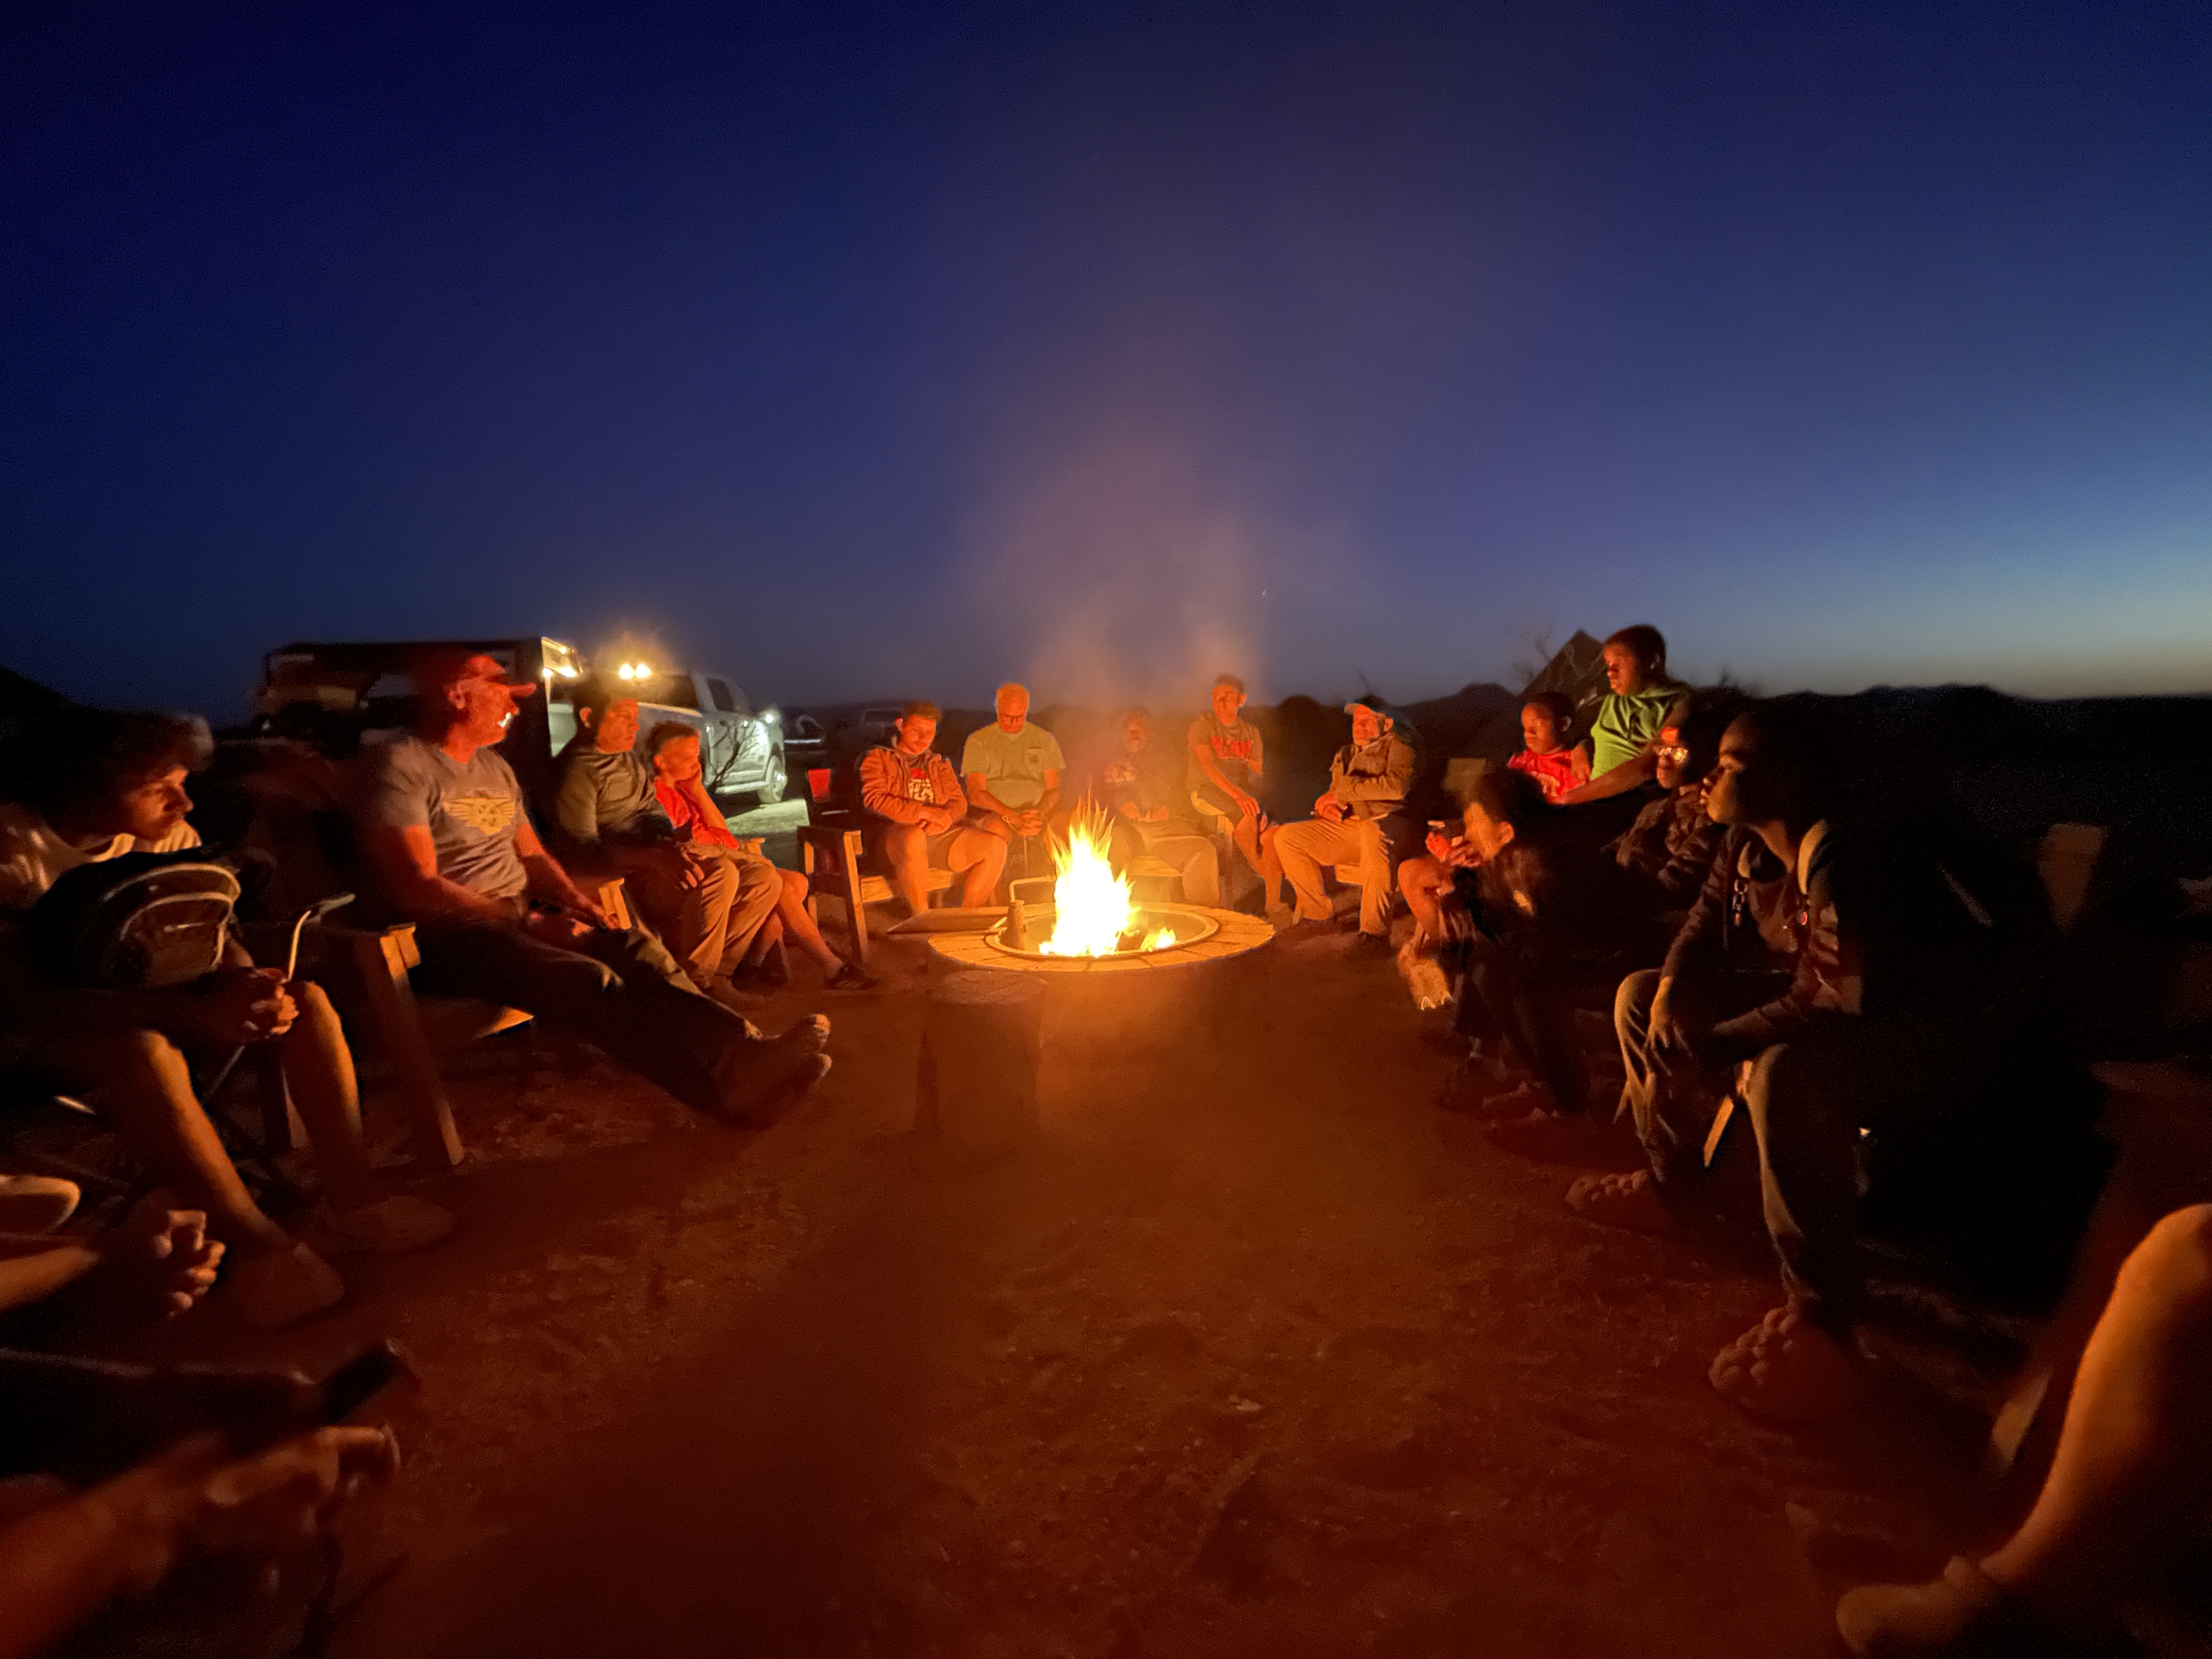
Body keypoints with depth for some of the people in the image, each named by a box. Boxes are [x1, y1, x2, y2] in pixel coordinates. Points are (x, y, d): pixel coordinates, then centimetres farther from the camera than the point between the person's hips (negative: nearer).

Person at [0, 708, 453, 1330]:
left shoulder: (165, 835, -6)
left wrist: (248, 988, -29)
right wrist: (199, 1014, -44)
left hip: (149, 1005, 6)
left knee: (304, 998, -17)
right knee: (145, 1052, -38)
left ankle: (350, 1196, -18)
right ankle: (257, 1244, -28)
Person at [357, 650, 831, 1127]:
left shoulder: (496, 767, 20)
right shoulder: (403, 766, -6)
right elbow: (415, 888, -15)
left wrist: (571, 898, 0)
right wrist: (527, 923, -17)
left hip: (520, 913, 8)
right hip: (450, 935, -7)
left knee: (637, 947, -22)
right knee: (590, 981, -34)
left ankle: (746, 1052, -40)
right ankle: (732, 1075, -50)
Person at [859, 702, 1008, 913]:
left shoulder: (940, 764, 26)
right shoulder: (878, 758, 11)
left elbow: (959, 802, 14)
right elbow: (873, 800, -6)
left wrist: (945, 818, -12)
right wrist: (922, 812, -17)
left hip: (939, 835, 5)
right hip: (895, 833, -5)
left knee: (996, 846, -16)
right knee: (915, 836, -42)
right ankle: (921, 917, -29)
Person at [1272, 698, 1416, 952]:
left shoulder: (1397, 747, 4)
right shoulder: (1345, 754, 26)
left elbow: (1396, 786, -14)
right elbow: (1334, 791, 27)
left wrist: (1345, 790, -10)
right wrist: (1326, 804, 0)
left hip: (1384, 824, -7)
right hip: (1345, 826, 7)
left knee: (1373, 833, -43)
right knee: (1286, 837, -8)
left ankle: (1375, 933, -42)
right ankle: (1316, 914, 1)